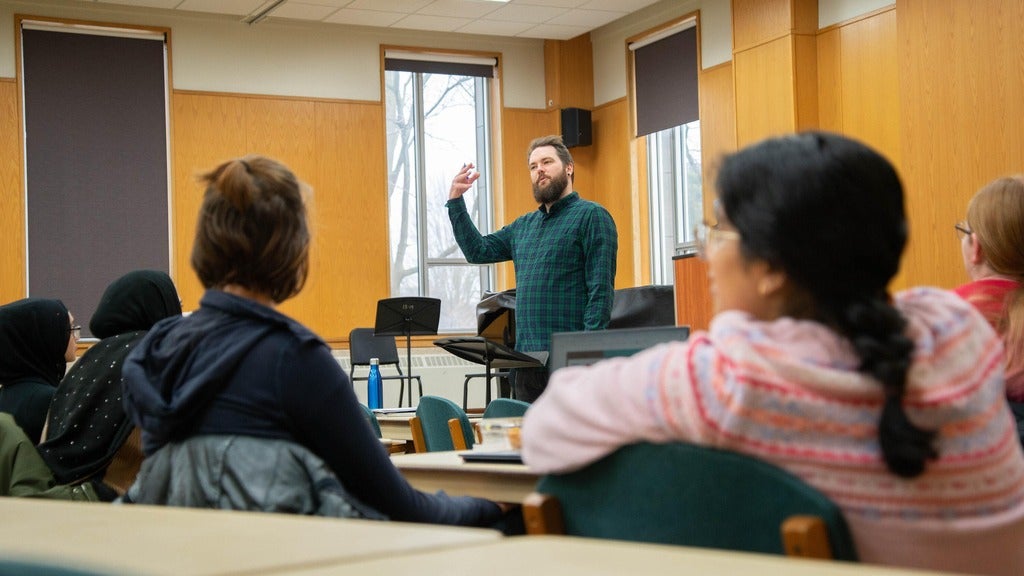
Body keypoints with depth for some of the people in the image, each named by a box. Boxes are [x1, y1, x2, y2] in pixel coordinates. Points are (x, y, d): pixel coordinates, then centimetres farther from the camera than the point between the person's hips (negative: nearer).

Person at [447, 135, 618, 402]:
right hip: (527, 360, 7)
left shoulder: (591, 216, -3)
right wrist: (455, 201, 18)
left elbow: (600, 290, -11)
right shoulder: (524, 225, 20)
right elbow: (477, 250, 25)